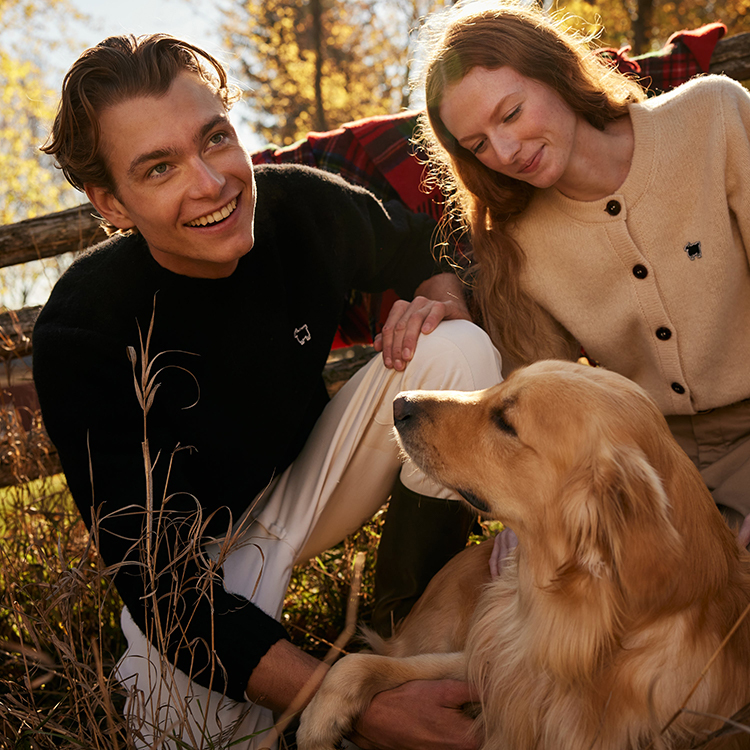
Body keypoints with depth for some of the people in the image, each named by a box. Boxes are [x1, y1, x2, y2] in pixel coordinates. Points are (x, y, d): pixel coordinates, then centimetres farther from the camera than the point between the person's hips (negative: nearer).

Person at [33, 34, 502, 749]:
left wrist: (441, 302, -20)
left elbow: (420, 249, 7)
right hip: (195, 550, -4)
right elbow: (160, 583, -31)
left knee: (458, 351, -18)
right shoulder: (80, 334, -29)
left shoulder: (307, 208, -18)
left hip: (306, 476, 5)